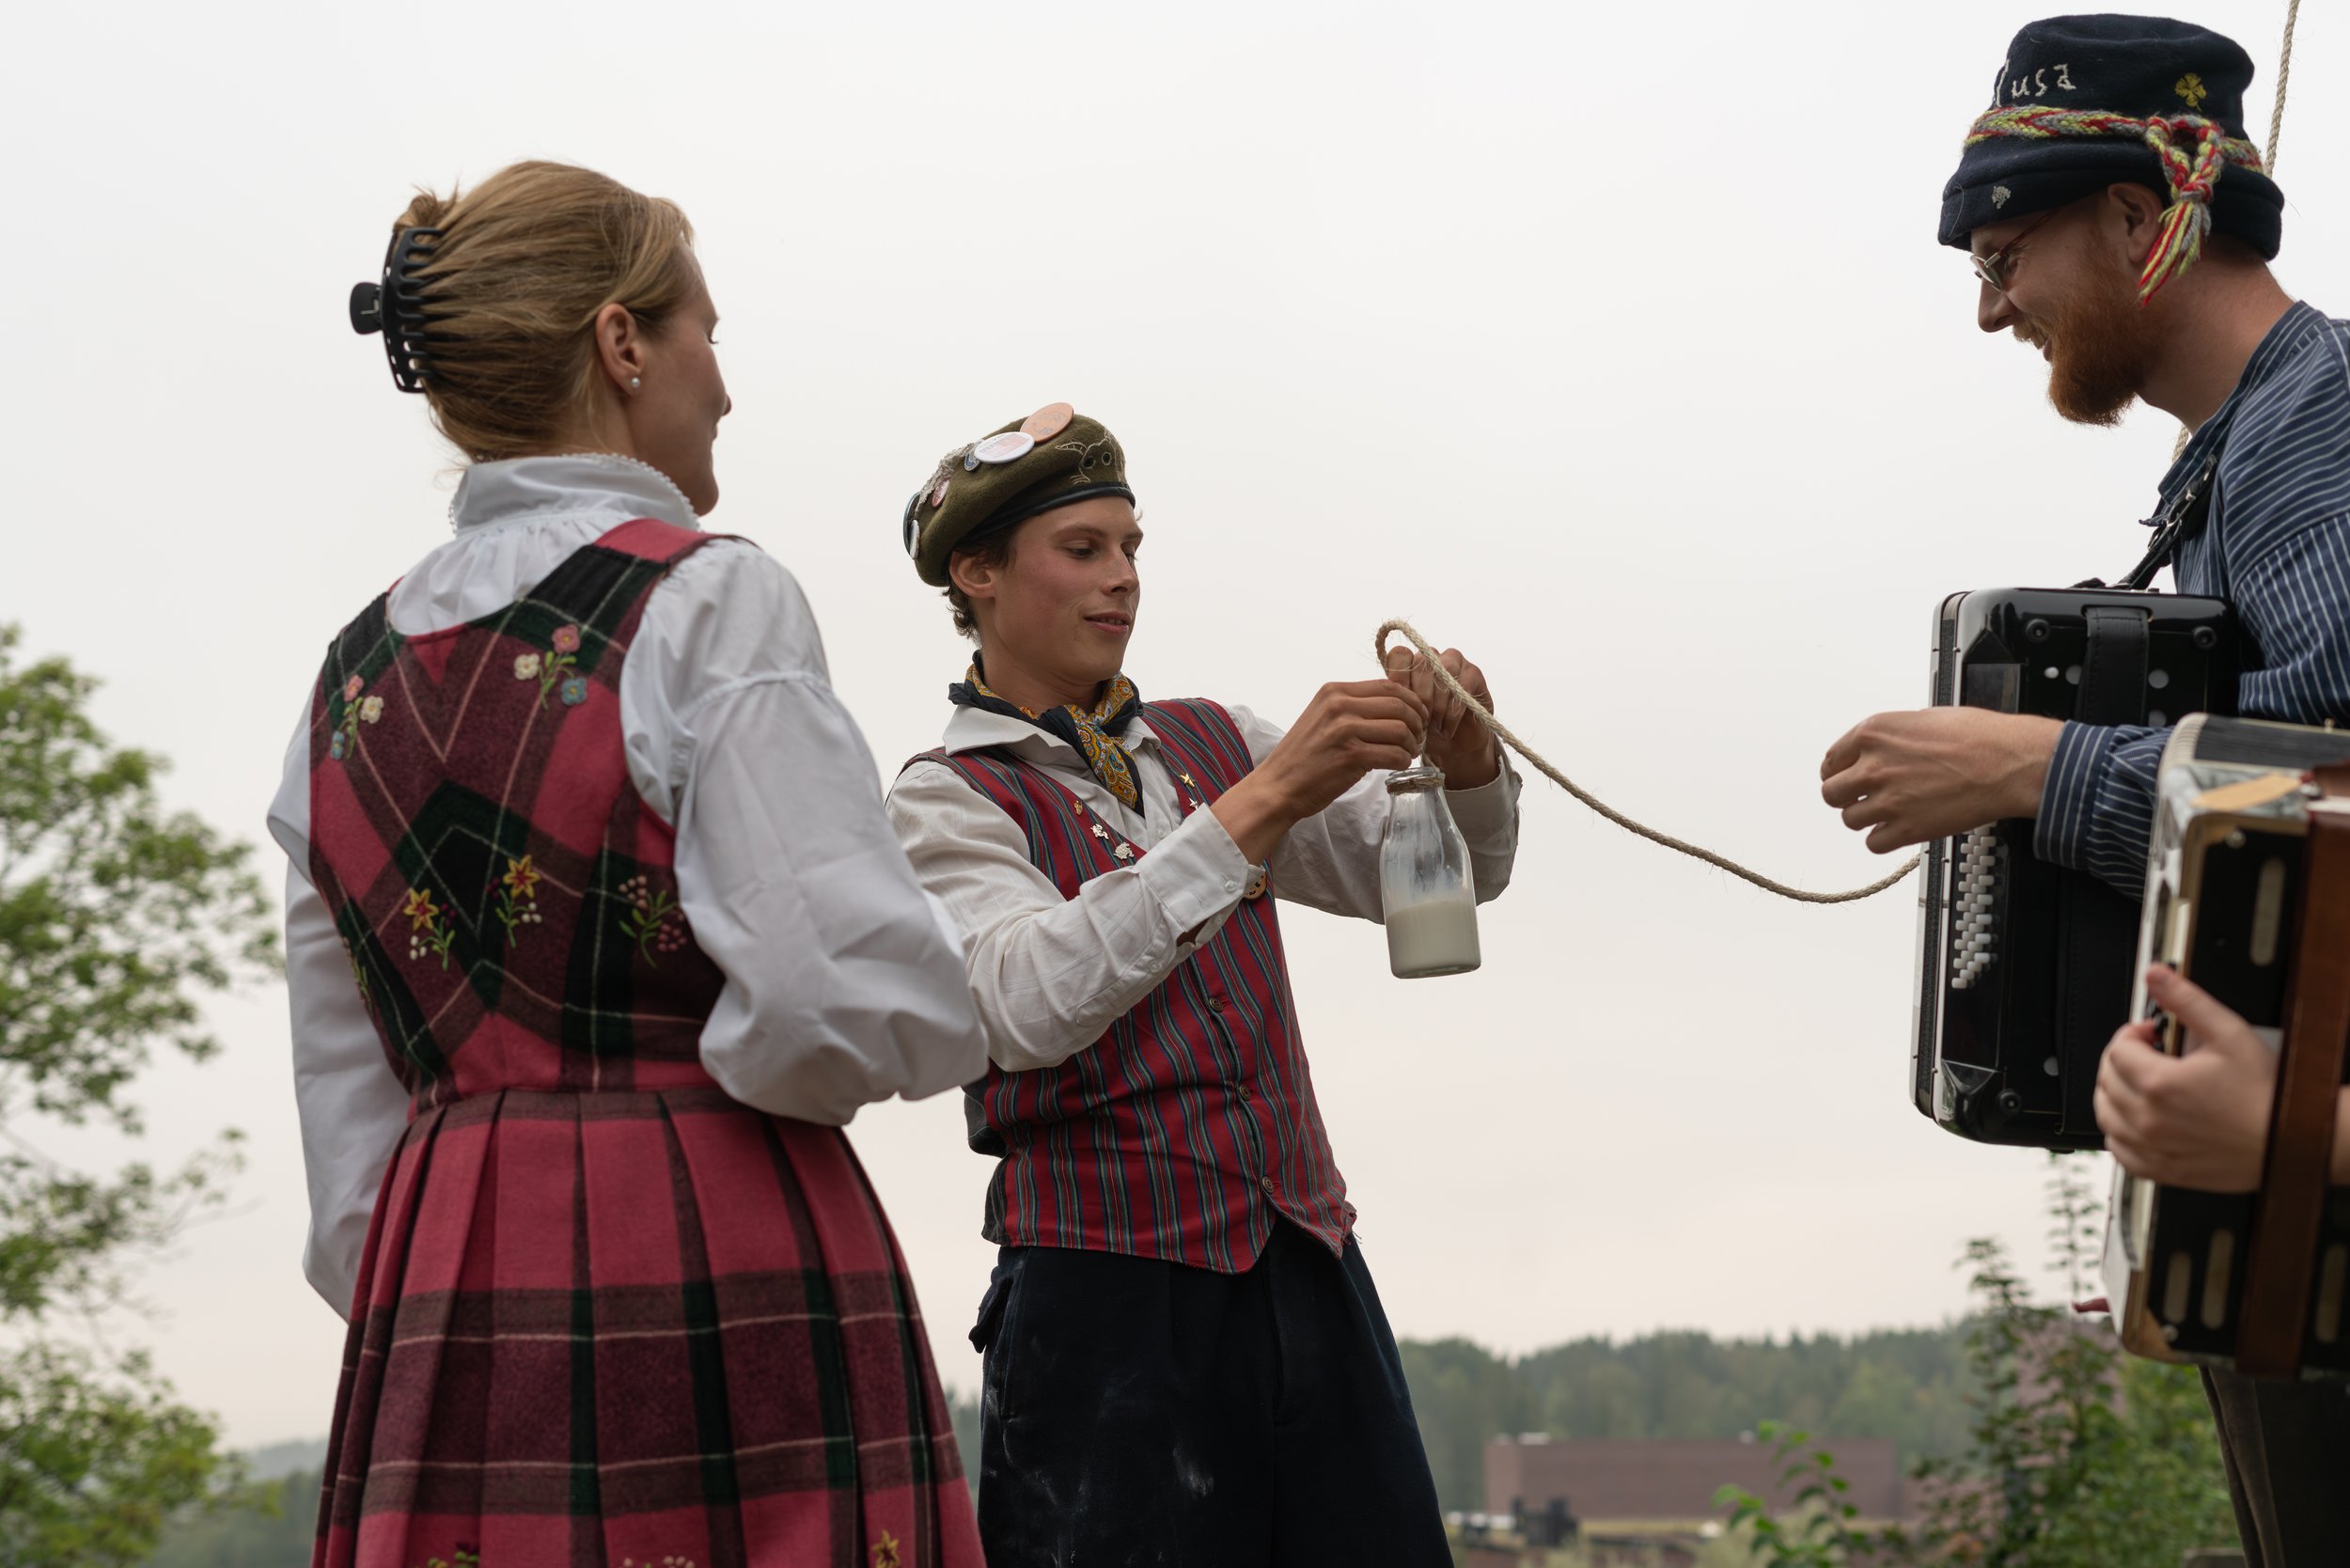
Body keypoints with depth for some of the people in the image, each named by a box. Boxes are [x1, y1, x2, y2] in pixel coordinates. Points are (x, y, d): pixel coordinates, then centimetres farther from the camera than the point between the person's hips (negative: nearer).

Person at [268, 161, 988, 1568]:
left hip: (439, 1296, 7)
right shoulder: (710, 601, -7)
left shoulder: (354, 677, 13)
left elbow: (348, 1121, 14)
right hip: (727, 1278, -6)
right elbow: (843, 1000, -16)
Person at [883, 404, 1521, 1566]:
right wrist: (1262, 802, -25)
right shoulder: (946, 803, -1)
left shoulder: (1211, 743, 15)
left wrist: (1462, 762, -9)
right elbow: (1029, 1008, -20)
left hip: (1306, 1271, 5)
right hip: (1109, 1293, -5)